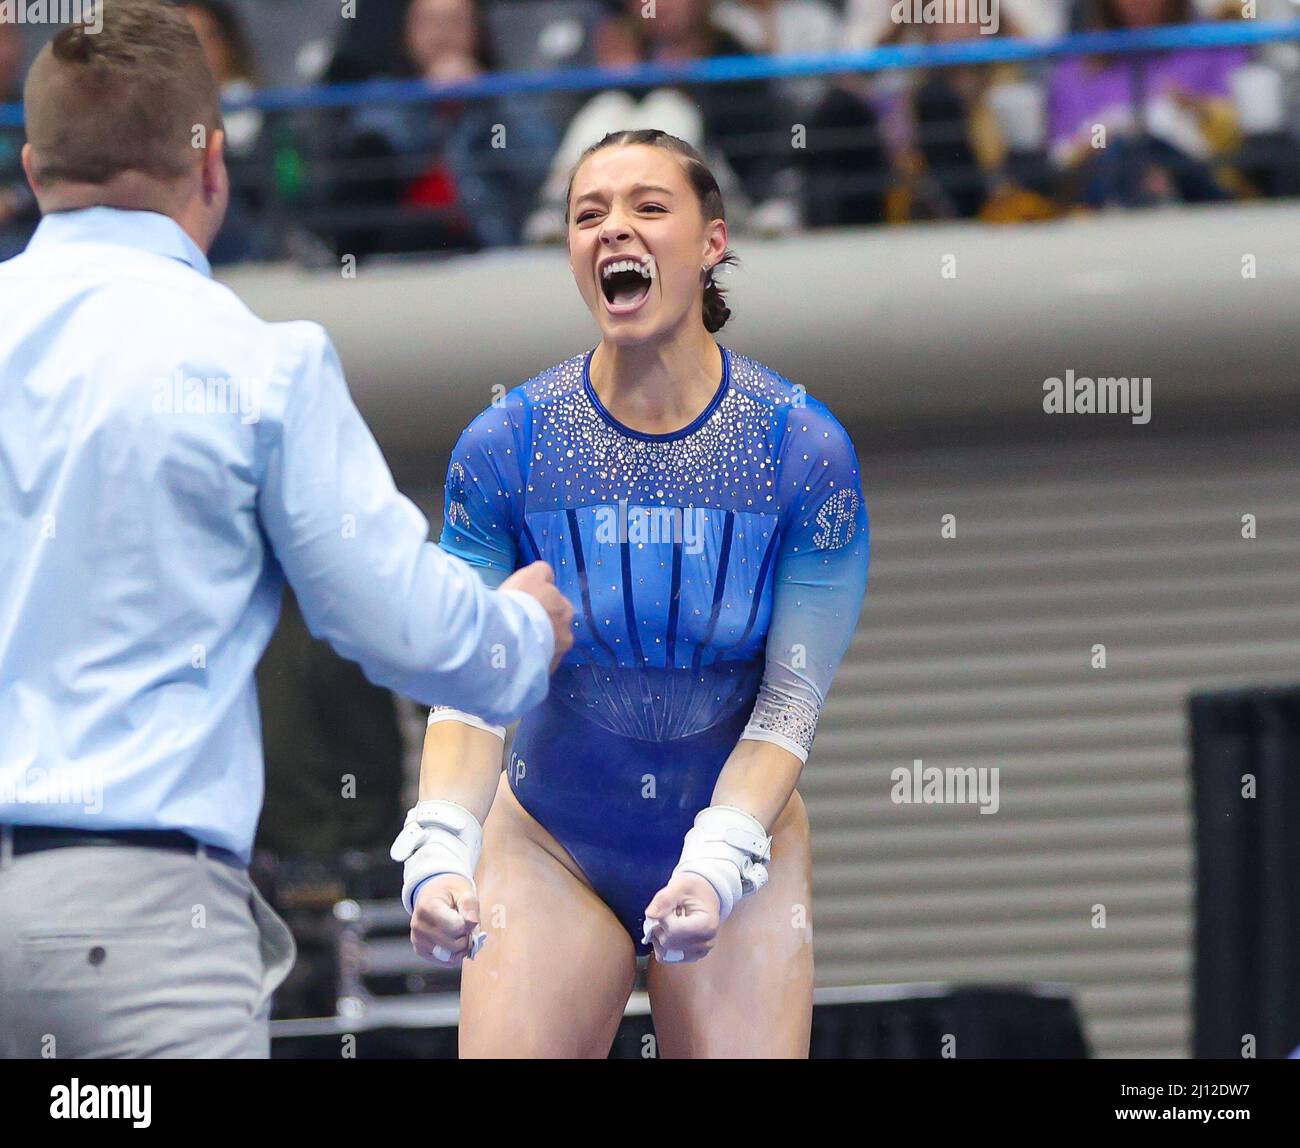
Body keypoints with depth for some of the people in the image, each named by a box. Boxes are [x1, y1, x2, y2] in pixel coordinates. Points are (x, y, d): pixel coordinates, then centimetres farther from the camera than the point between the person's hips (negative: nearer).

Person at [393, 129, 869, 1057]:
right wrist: (440, 856, -27)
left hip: (737, 840, 0)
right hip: (550, 848, 1)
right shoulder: (503, 447, -9)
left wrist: (714, 868, -26)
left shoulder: (807, 449, -11)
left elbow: (791, 702, -11)